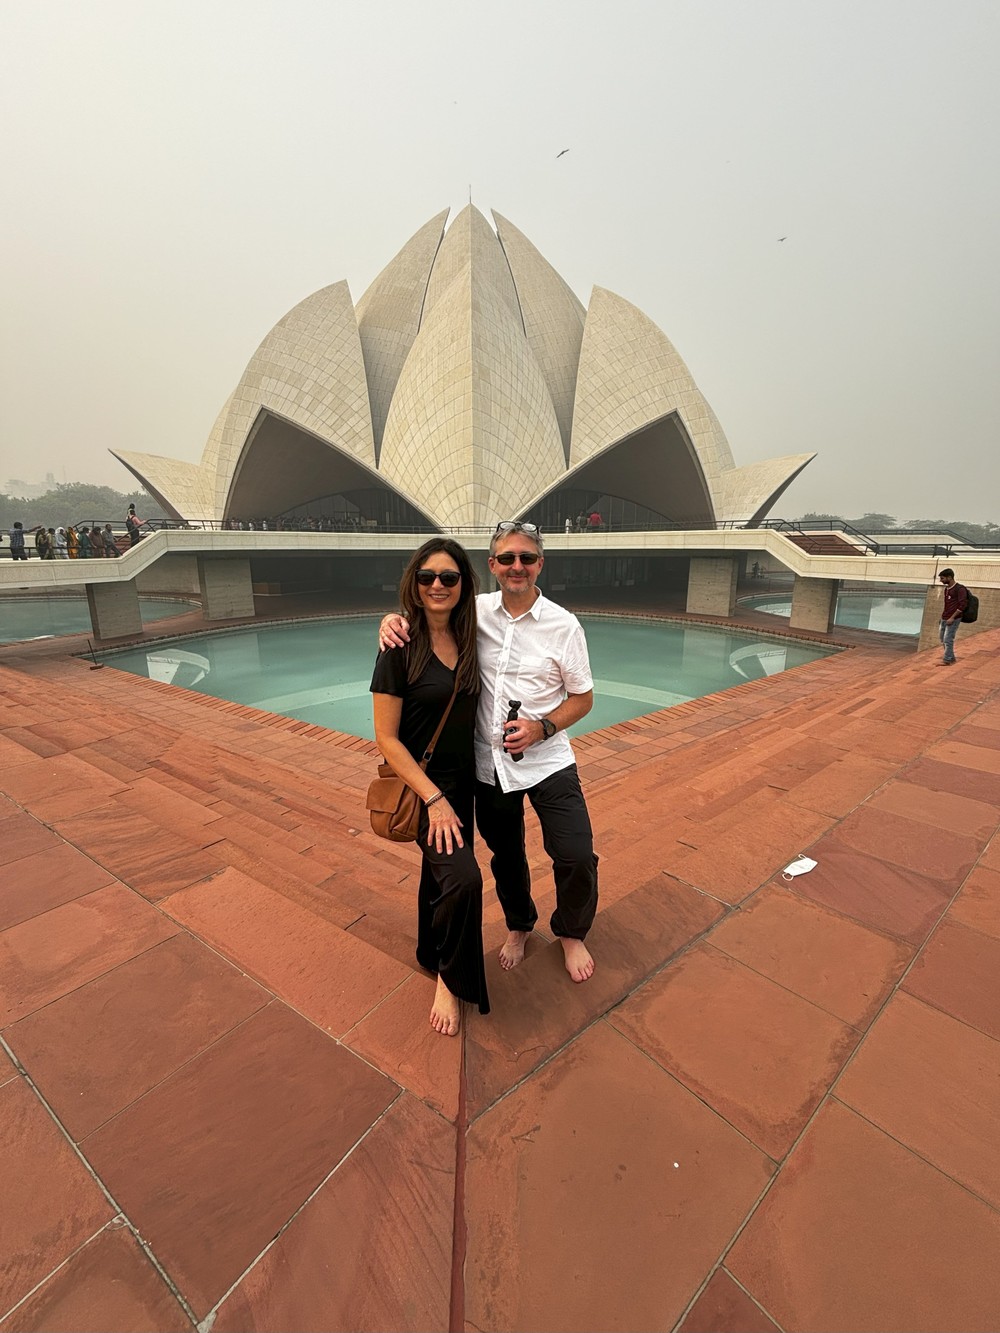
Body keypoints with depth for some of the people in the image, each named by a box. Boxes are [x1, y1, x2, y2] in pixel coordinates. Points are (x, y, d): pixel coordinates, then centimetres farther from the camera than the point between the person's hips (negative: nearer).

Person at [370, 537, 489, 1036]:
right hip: (419, 783, -6)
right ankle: (451, 981, 8)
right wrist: (434, 799, -20)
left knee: (440, 876, 21)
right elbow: (386, 738, -16)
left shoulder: (468, 640, -1)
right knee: (462, 876, -20)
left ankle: (432, 958, 47)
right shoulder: (401, 647, -17)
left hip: (461, 780, 6)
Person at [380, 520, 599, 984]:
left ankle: (571, 933, 30)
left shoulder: (563, 625, -8)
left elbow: (583, 698, -1)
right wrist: (394, 619, -14)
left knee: (576, 857, -4)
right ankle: (519, 925, 49)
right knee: (505, 854, 19)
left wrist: (541, 727, -17)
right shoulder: (476, 610, -3)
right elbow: (427, 613, 10)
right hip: (488, 761, 2)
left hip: (547, 760, -2)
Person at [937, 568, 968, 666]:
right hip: (944, 619, 8)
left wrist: (952, 617, -19)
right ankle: (951, 658, 24)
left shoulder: (959, 589, -12)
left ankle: (947, 660, 1)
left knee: (948, 640, -6)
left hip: (953, 619, -8)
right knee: (943, 640, 12)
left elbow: (963, 605, -17)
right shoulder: (946, 589, 13)